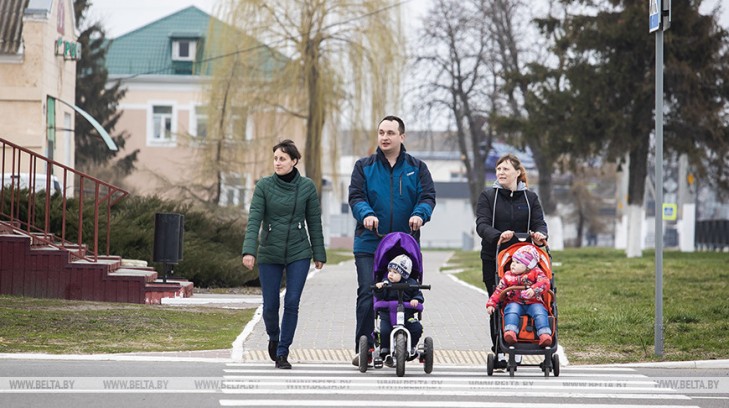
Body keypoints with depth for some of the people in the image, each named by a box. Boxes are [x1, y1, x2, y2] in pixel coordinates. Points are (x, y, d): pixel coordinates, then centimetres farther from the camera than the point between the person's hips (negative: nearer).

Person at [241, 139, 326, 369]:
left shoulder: (307, 187, -1)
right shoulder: (264, 186, -4)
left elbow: (314, 222, 5)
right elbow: (254, 220, -11)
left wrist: (319, 254, 4)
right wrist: (249, 250, -23)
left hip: (298, 254, 0)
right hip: (269, 254, 0)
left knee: (292, 303, -7)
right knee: (270, 305, 3)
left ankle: (282, 353, 3)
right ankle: (274, 337, 35)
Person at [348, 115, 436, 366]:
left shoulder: (416, 168, 10)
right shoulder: (364, 167, 9)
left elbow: (428, 196, 1)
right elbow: (356, 197, -1)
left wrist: (419, 214, -22)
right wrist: (366, 214, -23)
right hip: (369, 244, -1)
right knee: (367, 294, -9)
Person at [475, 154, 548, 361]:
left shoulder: (530, 198, 11)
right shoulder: (488, 196, 5)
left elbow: (539, 223, 2)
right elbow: (482, 225, -7)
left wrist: (540, 235, -23)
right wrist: (498, 236, -28)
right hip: (493, 259, -1)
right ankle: (498, 351, 3)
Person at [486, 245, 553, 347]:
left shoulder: (536, 273, 4)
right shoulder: (508, 276, 14)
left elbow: (544, 282, -14)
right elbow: (499, 291, 13)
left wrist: (533, 290, -33)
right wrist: (491, 303, -1)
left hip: (534, 303, -2)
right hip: (515, 303, 2)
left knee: (540, 312, -31)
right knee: (511, 311, -31)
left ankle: (545, 335, -43)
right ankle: (510, 332, -49)